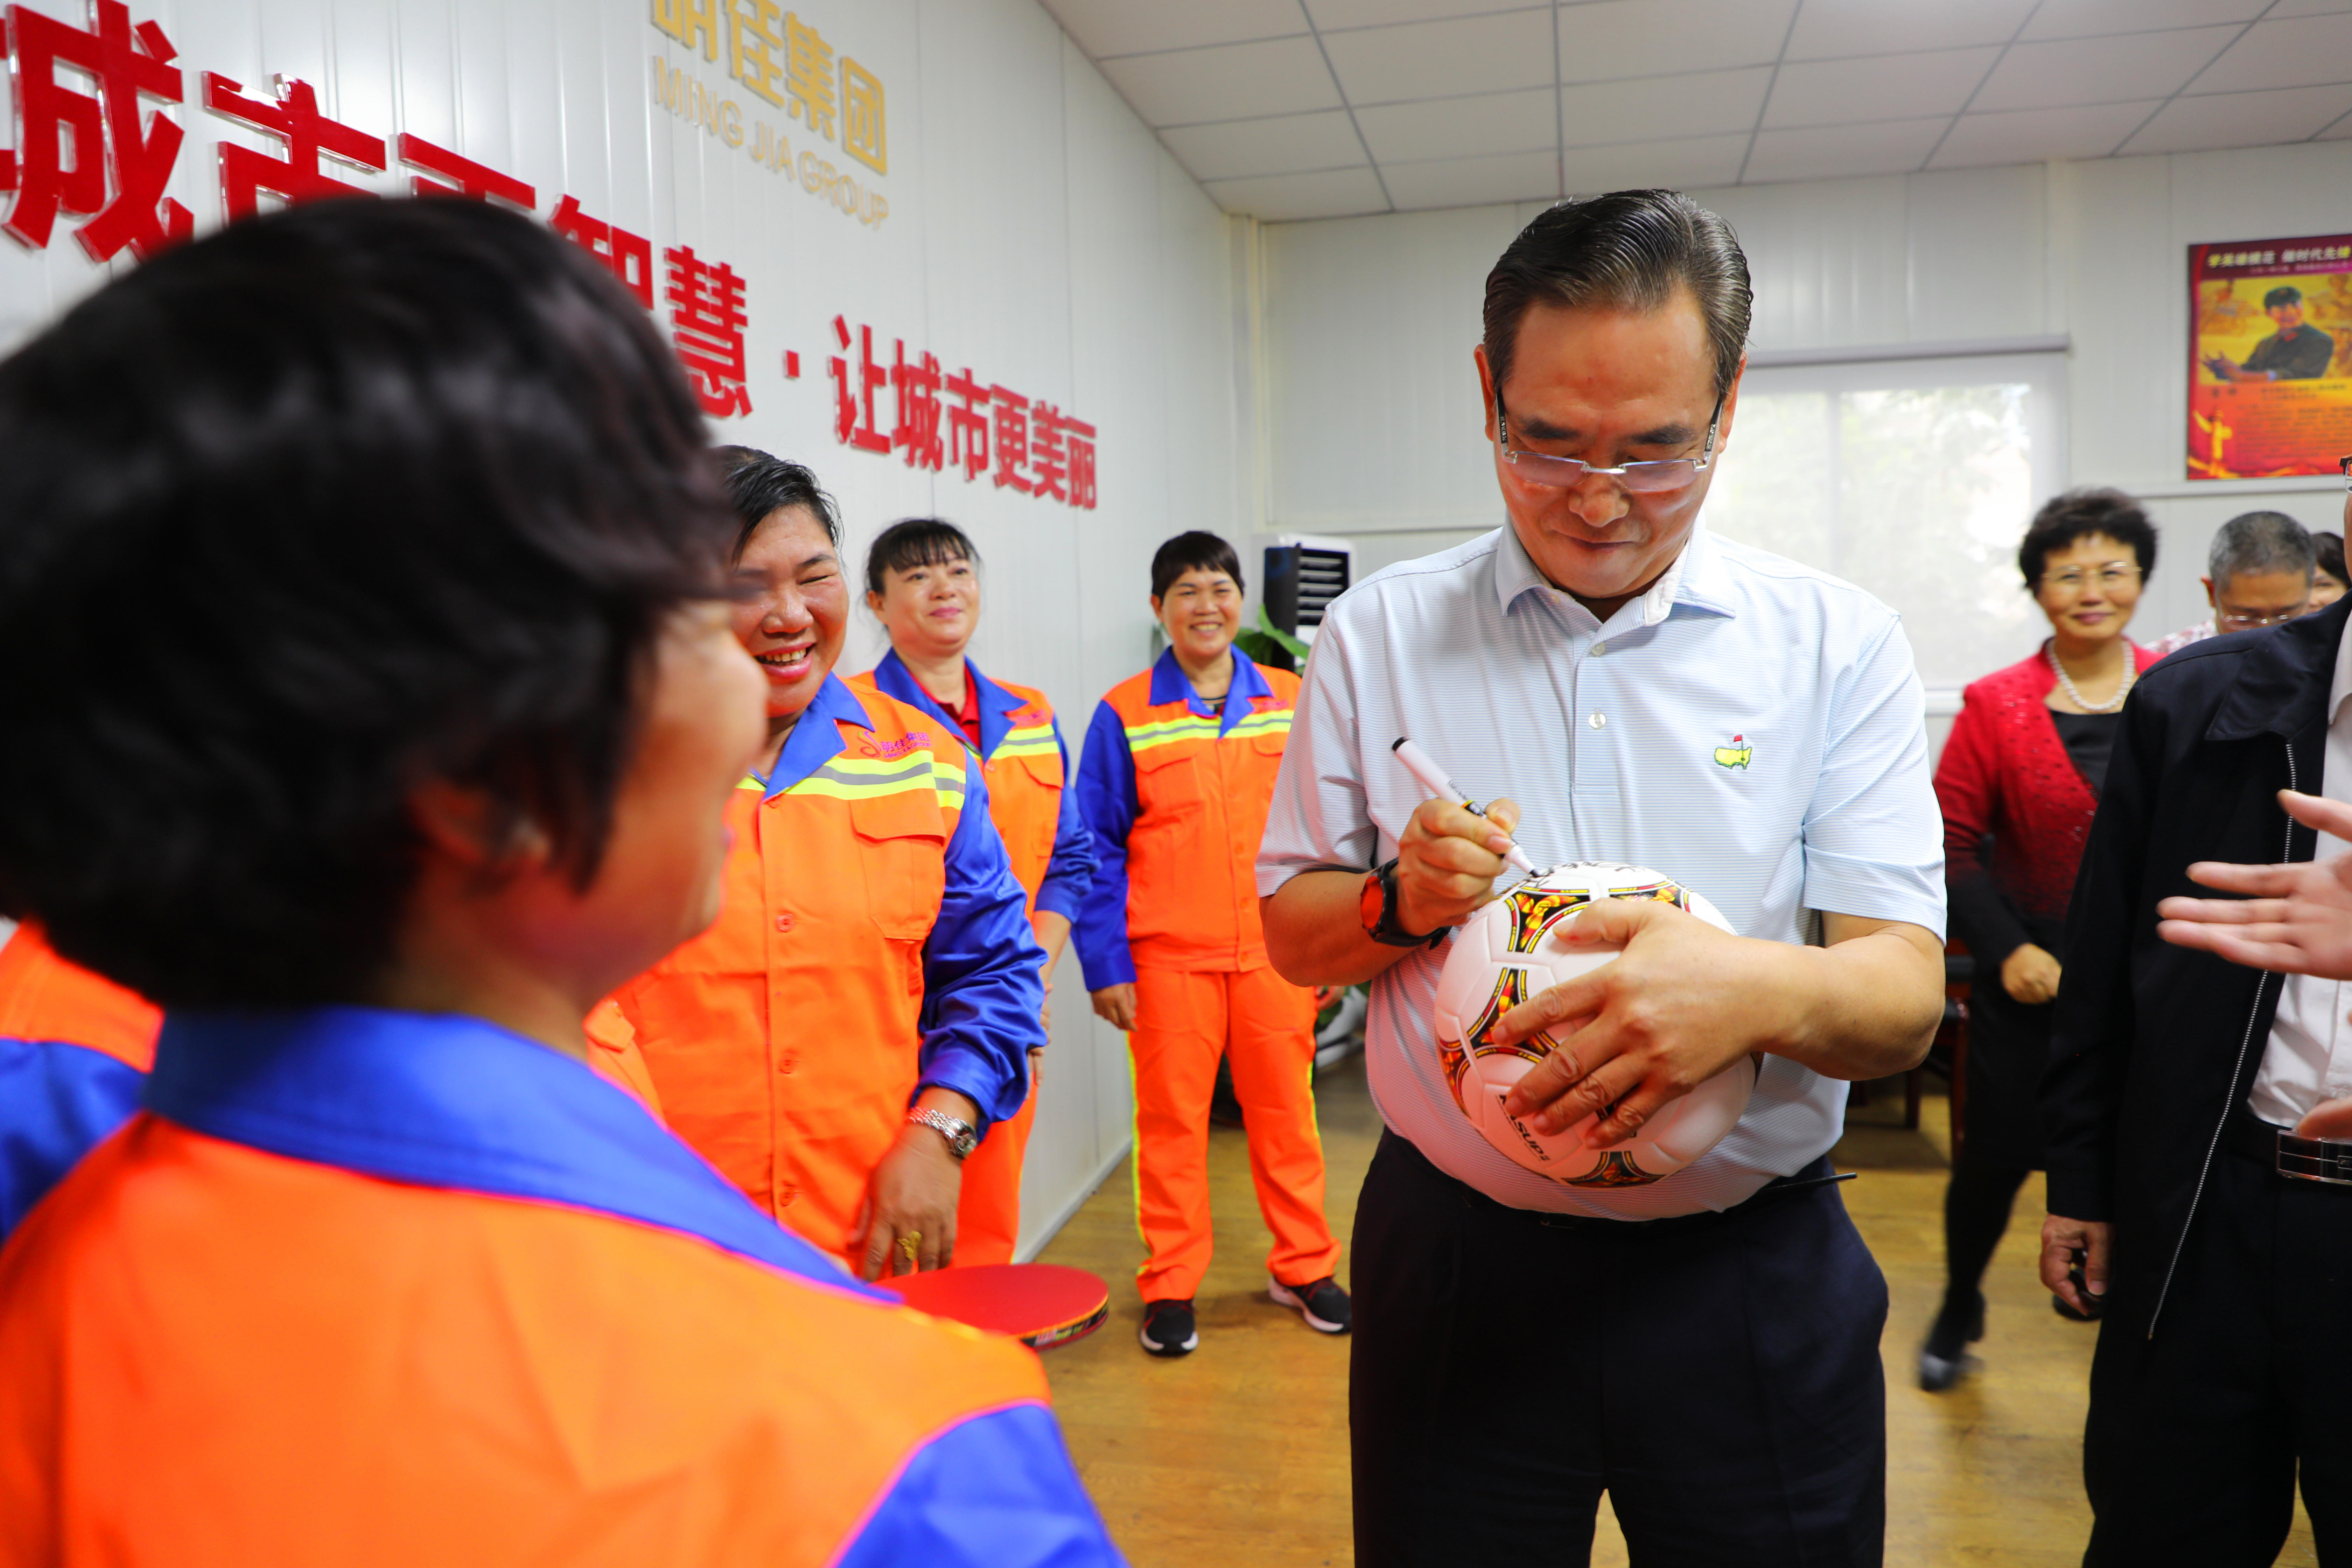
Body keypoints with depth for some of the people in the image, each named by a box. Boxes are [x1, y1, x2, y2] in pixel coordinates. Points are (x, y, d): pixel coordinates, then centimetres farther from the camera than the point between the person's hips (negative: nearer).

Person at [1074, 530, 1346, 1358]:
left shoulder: (1292, 702, 7)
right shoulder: (1124, 715, 0)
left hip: (1275, 951, 2)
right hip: (1168, 956, -2)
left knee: (1285, 1109, 10)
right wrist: (1106, 964, -5)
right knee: (1171, 1118, 6)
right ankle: (1171, 1288, 21)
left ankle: (1303, 1267, 27)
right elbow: (1098, 848, -1)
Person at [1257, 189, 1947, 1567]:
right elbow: (1290, 932, 4)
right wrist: (1399, 902, -18)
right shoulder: (1378, 634, -2)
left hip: (1756, 1278, 0)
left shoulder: (1839, 643, -4)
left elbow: (1906, 1000, -9)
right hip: (1454, 1260, 1)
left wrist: (1764, 990, -32)